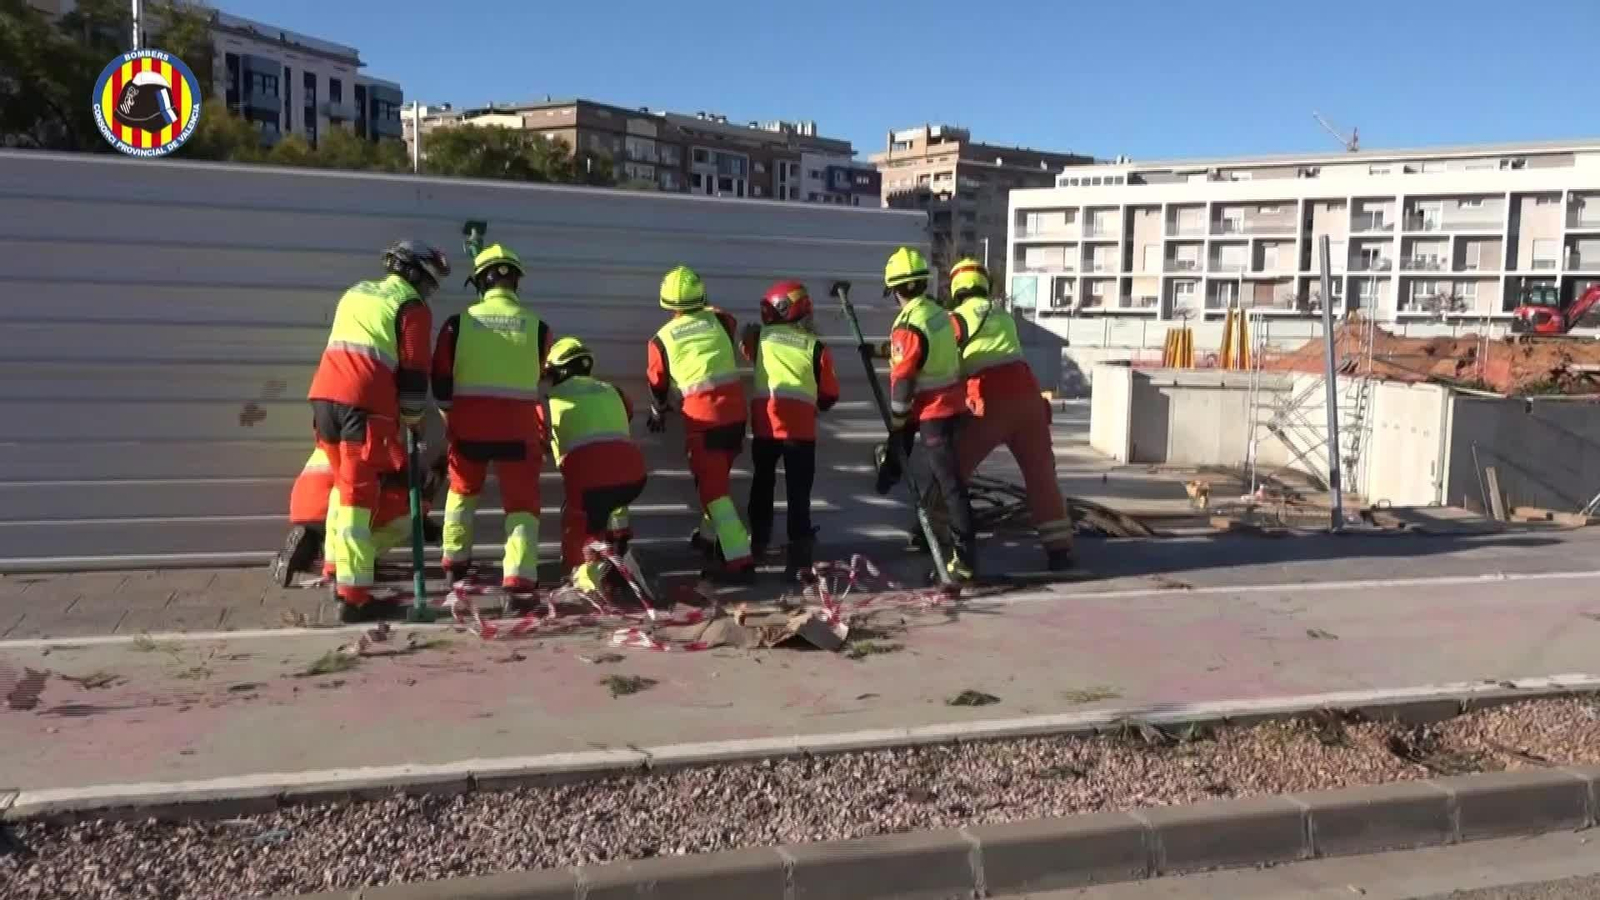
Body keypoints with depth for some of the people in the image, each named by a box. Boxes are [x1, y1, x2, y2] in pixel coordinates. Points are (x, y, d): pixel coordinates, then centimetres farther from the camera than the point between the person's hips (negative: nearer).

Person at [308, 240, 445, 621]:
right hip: (365, 404, -7)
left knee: (344, 483, 22)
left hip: (324, 394, 7)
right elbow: (414, 371, -1)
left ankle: (339, 572, 29)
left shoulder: (356, 292, 26)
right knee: (360, 494, -8)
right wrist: (413, 420, 12)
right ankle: (353, 596, -9)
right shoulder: (412, 307, 3)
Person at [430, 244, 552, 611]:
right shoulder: (536, 326, -1)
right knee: (522, 503, 2)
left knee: (462, 490, 27)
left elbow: (441, 383, 6)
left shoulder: (459, 322, -1)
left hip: (468, 424, 2)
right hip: (518, 426, -2)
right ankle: (519, 583, -14)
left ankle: (455, 562, 38)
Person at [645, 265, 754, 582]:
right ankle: (709, 535, 42)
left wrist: (658, 414, 31)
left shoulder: (662, 339, 0)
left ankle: (739, 560, -13)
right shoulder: (717, 319, 6)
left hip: (702, 414, -5)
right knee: (716, 476, 25)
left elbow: (658, 384, 13)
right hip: (735, 407, 5)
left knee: (712, 487, -4)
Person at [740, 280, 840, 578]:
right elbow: (829, 396, 9)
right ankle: (799, 553, -8)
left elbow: (748, 349, 31)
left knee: (763, 481, 22)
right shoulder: (816, 347, 4)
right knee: (798, 490, 0)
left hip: (765, 422, 2)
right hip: (801, 425, -2)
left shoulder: (760, 336, 7)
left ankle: (759, 541, 32)